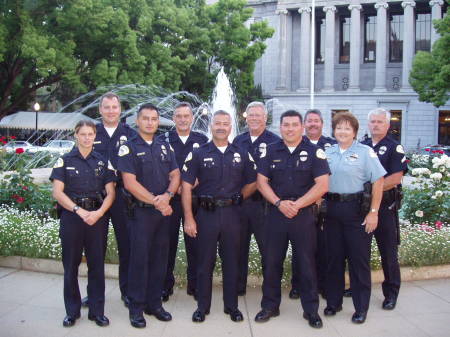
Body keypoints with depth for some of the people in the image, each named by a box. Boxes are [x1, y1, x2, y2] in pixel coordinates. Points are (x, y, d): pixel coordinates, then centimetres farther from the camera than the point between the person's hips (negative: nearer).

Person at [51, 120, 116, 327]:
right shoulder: (65, 161, 4)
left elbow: (110, 192, 4)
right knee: (71, 264, 6)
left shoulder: (103, 161, 7)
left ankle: (97, 310, 16)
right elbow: (57, 192, -4)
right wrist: (80, 211, -14)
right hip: (71, 216, -1)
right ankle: (72, 311, 19)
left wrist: (99, 212, -13)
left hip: (97, 216, 1)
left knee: (97, 264, 5)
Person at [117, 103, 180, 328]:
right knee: (139, 258, 0)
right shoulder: (128, 148, -4)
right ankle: (136, 308, 12)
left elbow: (175, 176, 9)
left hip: (163, 211, 5)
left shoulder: (165, 147, 12)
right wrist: (155, 201, -15)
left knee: (159, 258, 9)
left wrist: (167, 195, -11)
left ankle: (154, 303, 22)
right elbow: (130, 183, -12)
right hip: (141, 211, -5)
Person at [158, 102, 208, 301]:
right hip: (169, 198, -1)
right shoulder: (164, 140, 6)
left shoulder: (202, 141, 9)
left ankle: (194, 284, 16)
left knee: (194, 242, 4)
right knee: (168, 242, 3)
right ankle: (166, 284, 15)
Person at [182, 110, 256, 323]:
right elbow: (186, 187, -4)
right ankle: (202, 306, 21)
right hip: (206, 213, -1)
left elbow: (251, 183, 14)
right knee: (205, 262, 7)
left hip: (232, 214, 2)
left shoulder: (241, 155, 8)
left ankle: (231, 305, 23)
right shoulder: (198, 154, 1)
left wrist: (235, 199, 3)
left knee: (232, 261, 9)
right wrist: (188, 218, -11)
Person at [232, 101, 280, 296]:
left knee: (267, 247, 1)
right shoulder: (238, 141, 12)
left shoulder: (274, 141, -3)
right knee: (239, 245, 13)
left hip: (263, 202, -5)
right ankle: (238, 286, 26)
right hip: (239, 200, 5)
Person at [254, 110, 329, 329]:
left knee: (307, 263, 4)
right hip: (276, 213, 2)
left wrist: (296, 205, -14)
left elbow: (322, 185, -8)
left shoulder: (314, 152, -1)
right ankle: (270, 306, 23)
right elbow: (262, 182, 3)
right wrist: (280, 203, -11)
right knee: (272, 262, 8)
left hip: (304, 214, -2)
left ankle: (311, 309, 17)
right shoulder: (271, 151, 6)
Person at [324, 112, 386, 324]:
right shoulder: (328, 153, 10)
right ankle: (333, 302, 25)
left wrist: (373, 212, -12)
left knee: (359, 259, 2)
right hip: (332, 209, 5)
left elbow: (378, 181, -8)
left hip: (357, 210, -4)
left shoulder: (365, 152, -4)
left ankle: (361, 307, 15)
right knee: (333, 257, 11)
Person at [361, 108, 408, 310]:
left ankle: (391, 292, 11)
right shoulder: (361, 147, 13)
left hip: (385, 205, -5)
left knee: (388, 250, 1)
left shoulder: (394, 148, -3)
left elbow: (396, 177, -13)